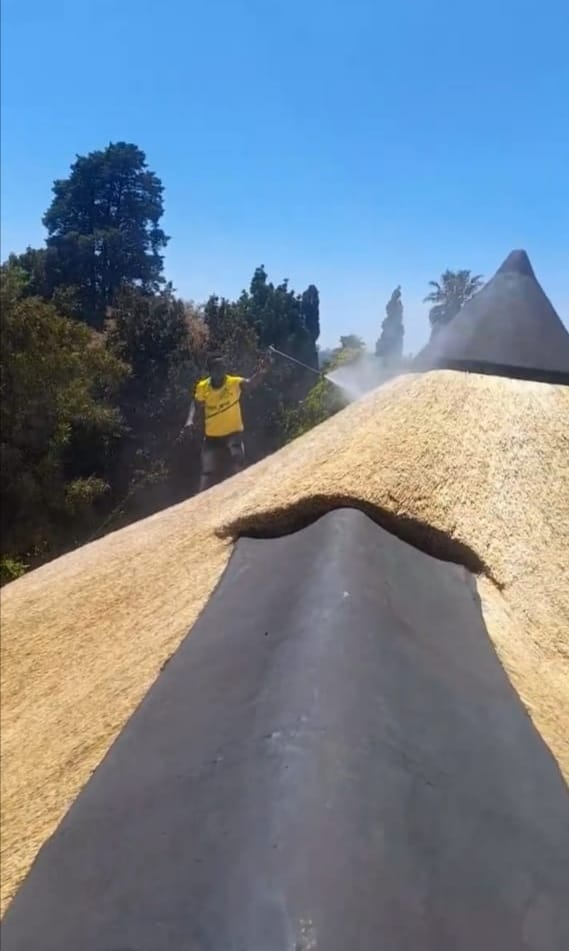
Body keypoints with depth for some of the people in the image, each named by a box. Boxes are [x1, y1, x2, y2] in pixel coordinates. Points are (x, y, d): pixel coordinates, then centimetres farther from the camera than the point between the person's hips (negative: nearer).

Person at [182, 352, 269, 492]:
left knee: (237, 468, -17)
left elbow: (251, 383, -37)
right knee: (208, 473, 4)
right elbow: (195, 405, 10)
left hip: (233, 433, -2)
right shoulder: (202, 387, -8)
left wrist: (261, 372, -57)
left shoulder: (234, 383, -16)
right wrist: (190, 420, -8)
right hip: (212, 437, 2)